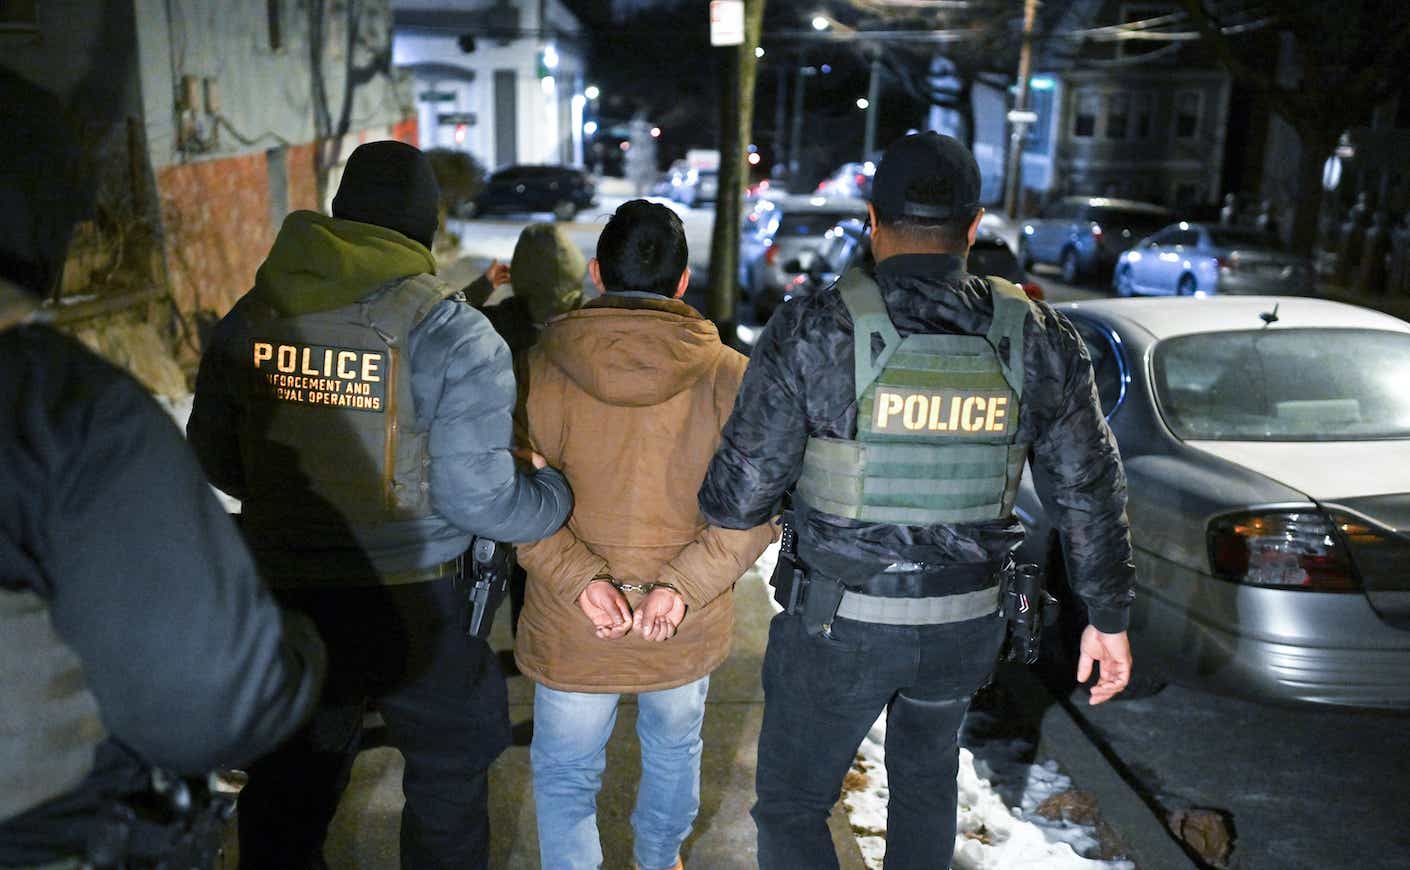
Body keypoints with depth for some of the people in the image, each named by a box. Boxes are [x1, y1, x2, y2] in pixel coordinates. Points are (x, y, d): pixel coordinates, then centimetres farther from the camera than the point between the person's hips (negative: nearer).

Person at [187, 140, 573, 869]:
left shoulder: (250, 318, -3)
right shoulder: (453, 335, -16)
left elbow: (213, 458, 7)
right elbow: (477, 497, -19)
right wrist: (560, 494, 0)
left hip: (284, 593, 4)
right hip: (413, 604, -3)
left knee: (287, 788, 22)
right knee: (447, 778, 20)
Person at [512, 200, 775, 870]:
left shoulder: (541, 367, -10)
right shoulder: (727, 375, -9)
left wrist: (580, 580, -19)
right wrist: (683, 587, -18)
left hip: (573, 628, -2)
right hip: (688, 627, 2)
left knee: (565, 775, 20)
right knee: (674, 750, 29)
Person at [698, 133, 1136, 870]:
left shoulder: (814, 330, -16)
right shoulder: (1037, 339, -5)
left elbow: (742, 493, -16)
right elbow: (1090, 490, 3)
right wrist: (1108, 615, 15)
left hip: (841, 619, -3)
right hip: (968, 621, 4)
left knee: (791, 805, 16)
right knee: (926, 781, 29)